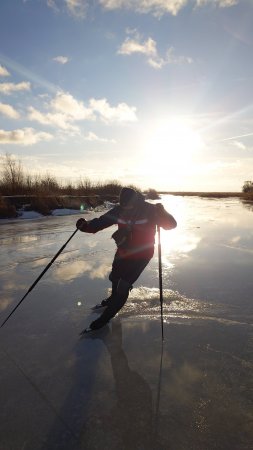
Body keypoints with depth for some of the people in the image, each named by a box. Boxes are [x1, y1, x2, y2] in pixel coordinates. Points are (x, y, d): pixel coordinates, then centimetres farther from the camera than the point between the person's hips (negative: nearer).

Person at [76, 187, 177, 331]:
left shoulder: (150, 210, -21)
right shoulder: (119, 210, -12)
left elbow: (171, 224, -22)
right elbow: (102, 221, -12)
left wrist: (162, 213, -44)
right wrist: (87, 225, -31)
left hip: (141, 254, -5)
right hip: (123, 252, 5)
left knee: (124, 285, -8)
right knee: (115, 277, 23)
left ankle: (105, 317, 10)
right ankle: (114, 298, 56)